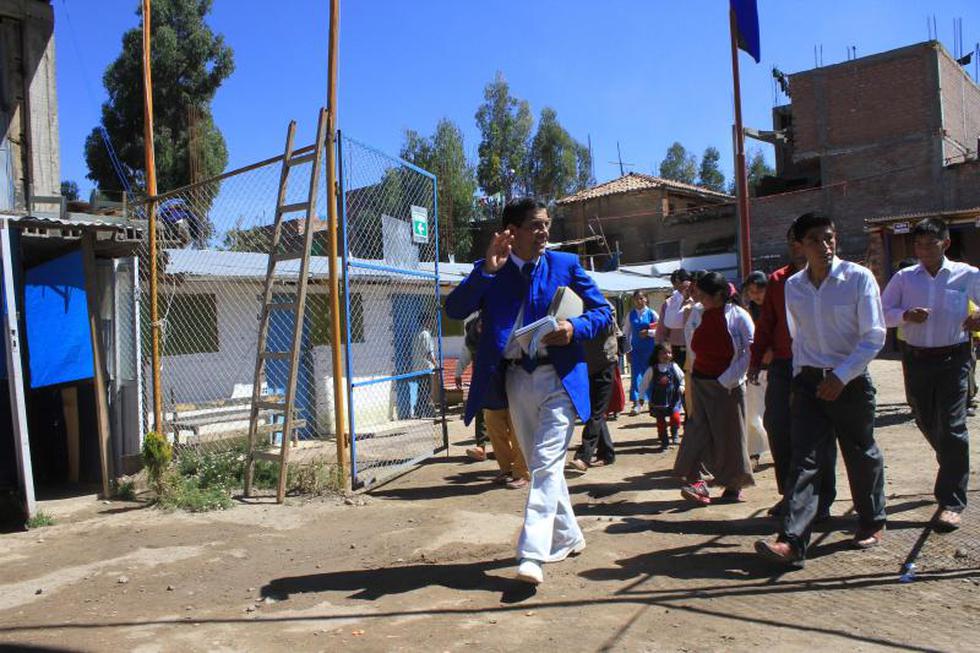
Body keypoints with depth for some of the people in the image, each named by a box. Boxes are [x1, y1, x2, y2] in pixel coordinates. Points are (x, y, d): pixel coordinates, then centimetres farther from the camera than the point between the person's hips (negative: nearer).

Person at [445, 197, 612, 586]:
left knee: (546, 464, -13)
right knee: (539, 465, 14)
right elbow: (454, 309, -7)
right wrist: (487, 270, -18)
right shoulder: (490, 271, 6)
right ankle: (567, 538, 32)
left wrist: (575, 329, -15)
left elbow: (603, 311, 5)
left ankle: (532, 554, -12)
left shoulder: (565, 264, 3)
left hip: (558, 378, -3)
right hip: (515, 378, 3)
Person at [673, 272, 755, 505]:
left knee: (730, 432, 5)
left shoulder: (739, 316, -10)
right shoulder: (696, 312, 1)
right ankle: (695, 481, -12)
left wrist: (727, 380, -13)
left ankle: (734, 484, 20)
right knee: (698, 428, -8)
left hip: (728, 384, -3)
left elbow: (750, 352, -11)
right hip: (701, 382, 3)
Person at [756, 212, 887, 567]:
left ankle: (872, 523, 36)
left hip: (851, 382, -2)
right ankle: (792, 540, -11)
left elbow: (874, 336, -11)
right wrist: (798, 373, 11)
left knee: (862, 455, 12)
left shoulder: (859, 277, -8)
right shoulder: (793, 286, 4)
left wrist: (841, 376, -18)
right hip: (808, 381, 3)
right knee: (804, 458, -6)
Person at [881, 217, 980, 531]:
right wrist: (905, 315, -18)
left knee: (952, 428, -8)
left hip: (953, 359, -3)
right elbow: (881, 313, 1)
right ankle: (954, 472, 45)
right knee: (926, 423, 15)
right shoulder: (904, 278, 3)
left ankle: (951, 502, 0)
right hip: (917, 360, 3)